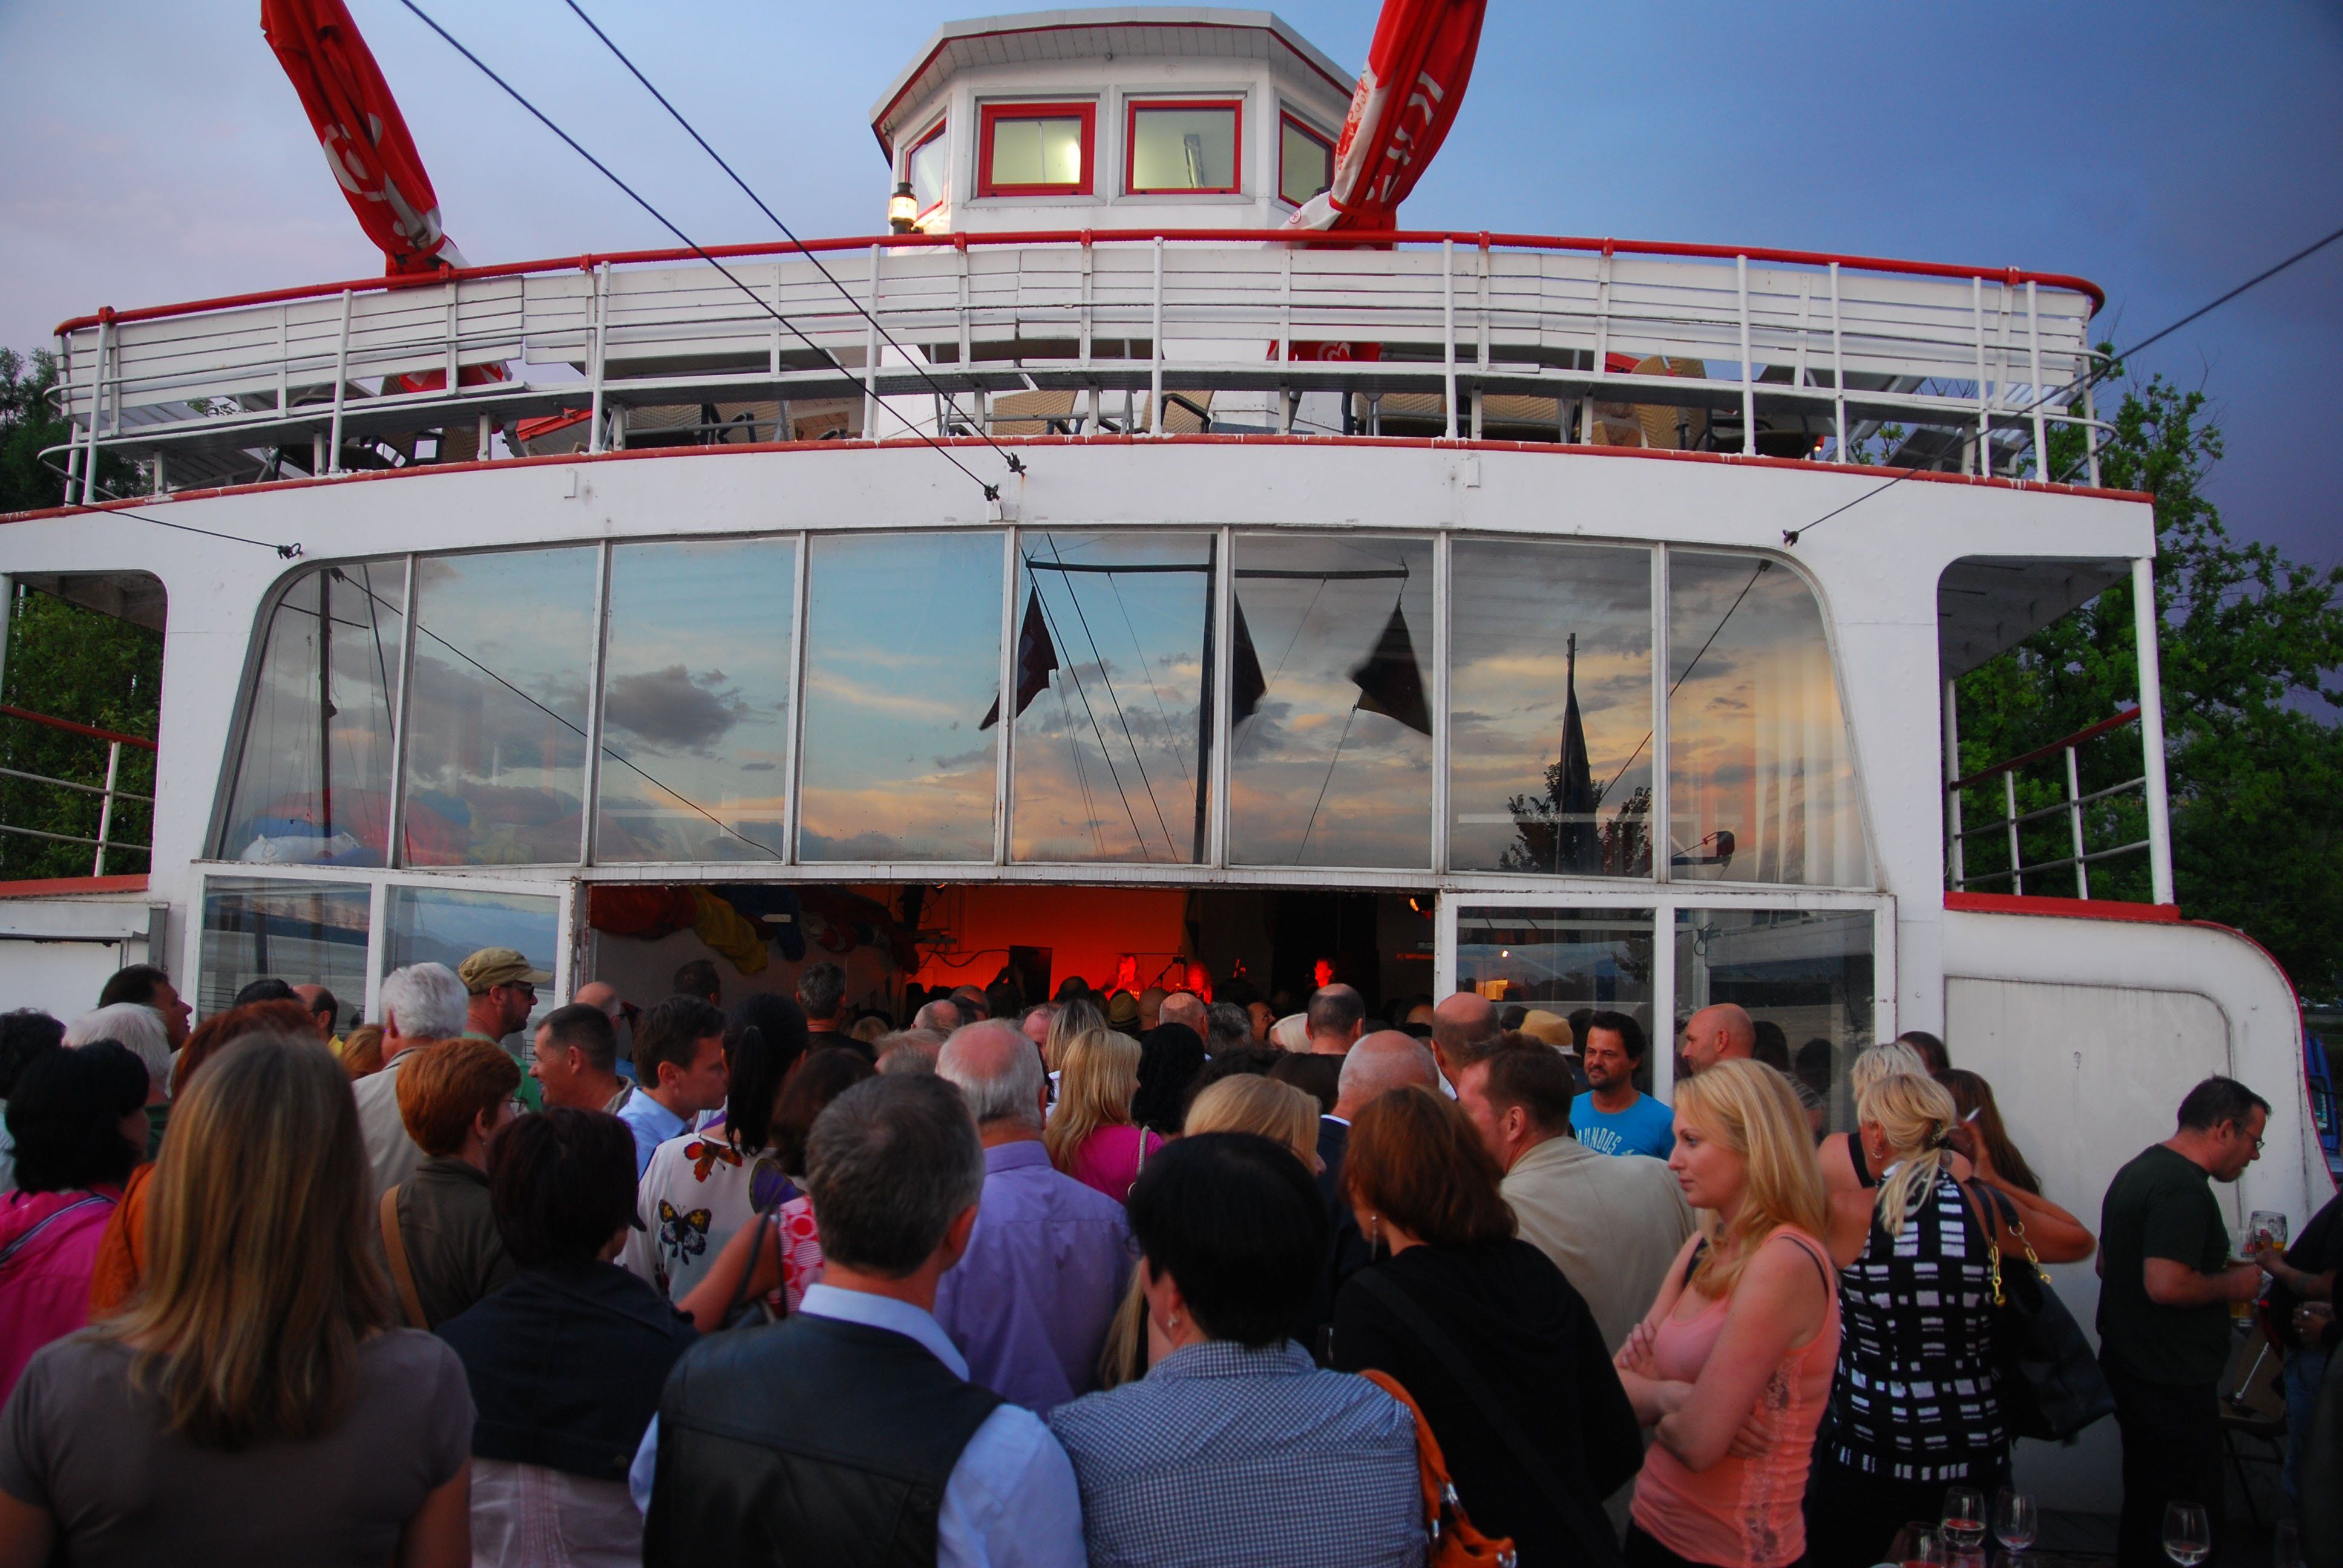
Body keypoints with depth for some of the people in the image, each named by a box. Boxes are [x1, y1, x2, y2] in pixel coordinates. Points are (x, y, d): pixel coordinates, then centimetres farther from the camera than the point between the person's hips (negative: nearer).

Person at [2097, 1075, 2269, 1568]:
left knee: (2145, 1508, 18)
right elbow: (2166, 1284, -30)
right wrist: (2230, 1285, -12)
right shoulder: (2184, 1188, -20)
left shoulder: (2137, 1170, 13)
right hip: (2174, 1386, -10)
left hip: (2128, 1373, 10)